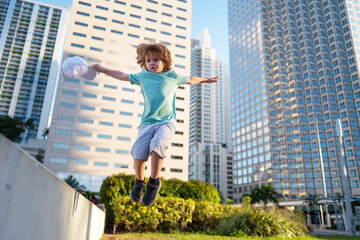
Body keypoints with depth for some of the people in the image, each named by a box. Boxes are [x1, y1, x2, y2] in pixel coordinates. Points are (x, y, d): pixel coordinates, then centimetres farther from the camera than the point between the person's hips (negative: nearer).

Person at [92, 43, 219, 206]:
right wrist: (102, 69, 28)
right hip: (147, 123, 2)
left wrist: (206, 80, 40)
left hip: (166, 122, -2)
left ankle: (154, 182, -12)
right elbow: (122, 76, 24)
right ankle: (139, 182, 12)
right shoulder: (142, 76, 14)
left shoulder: (173, 77, 12)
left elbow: (190, 80, 30)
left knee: (157, 145, -31)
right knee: (138, 152, -17)